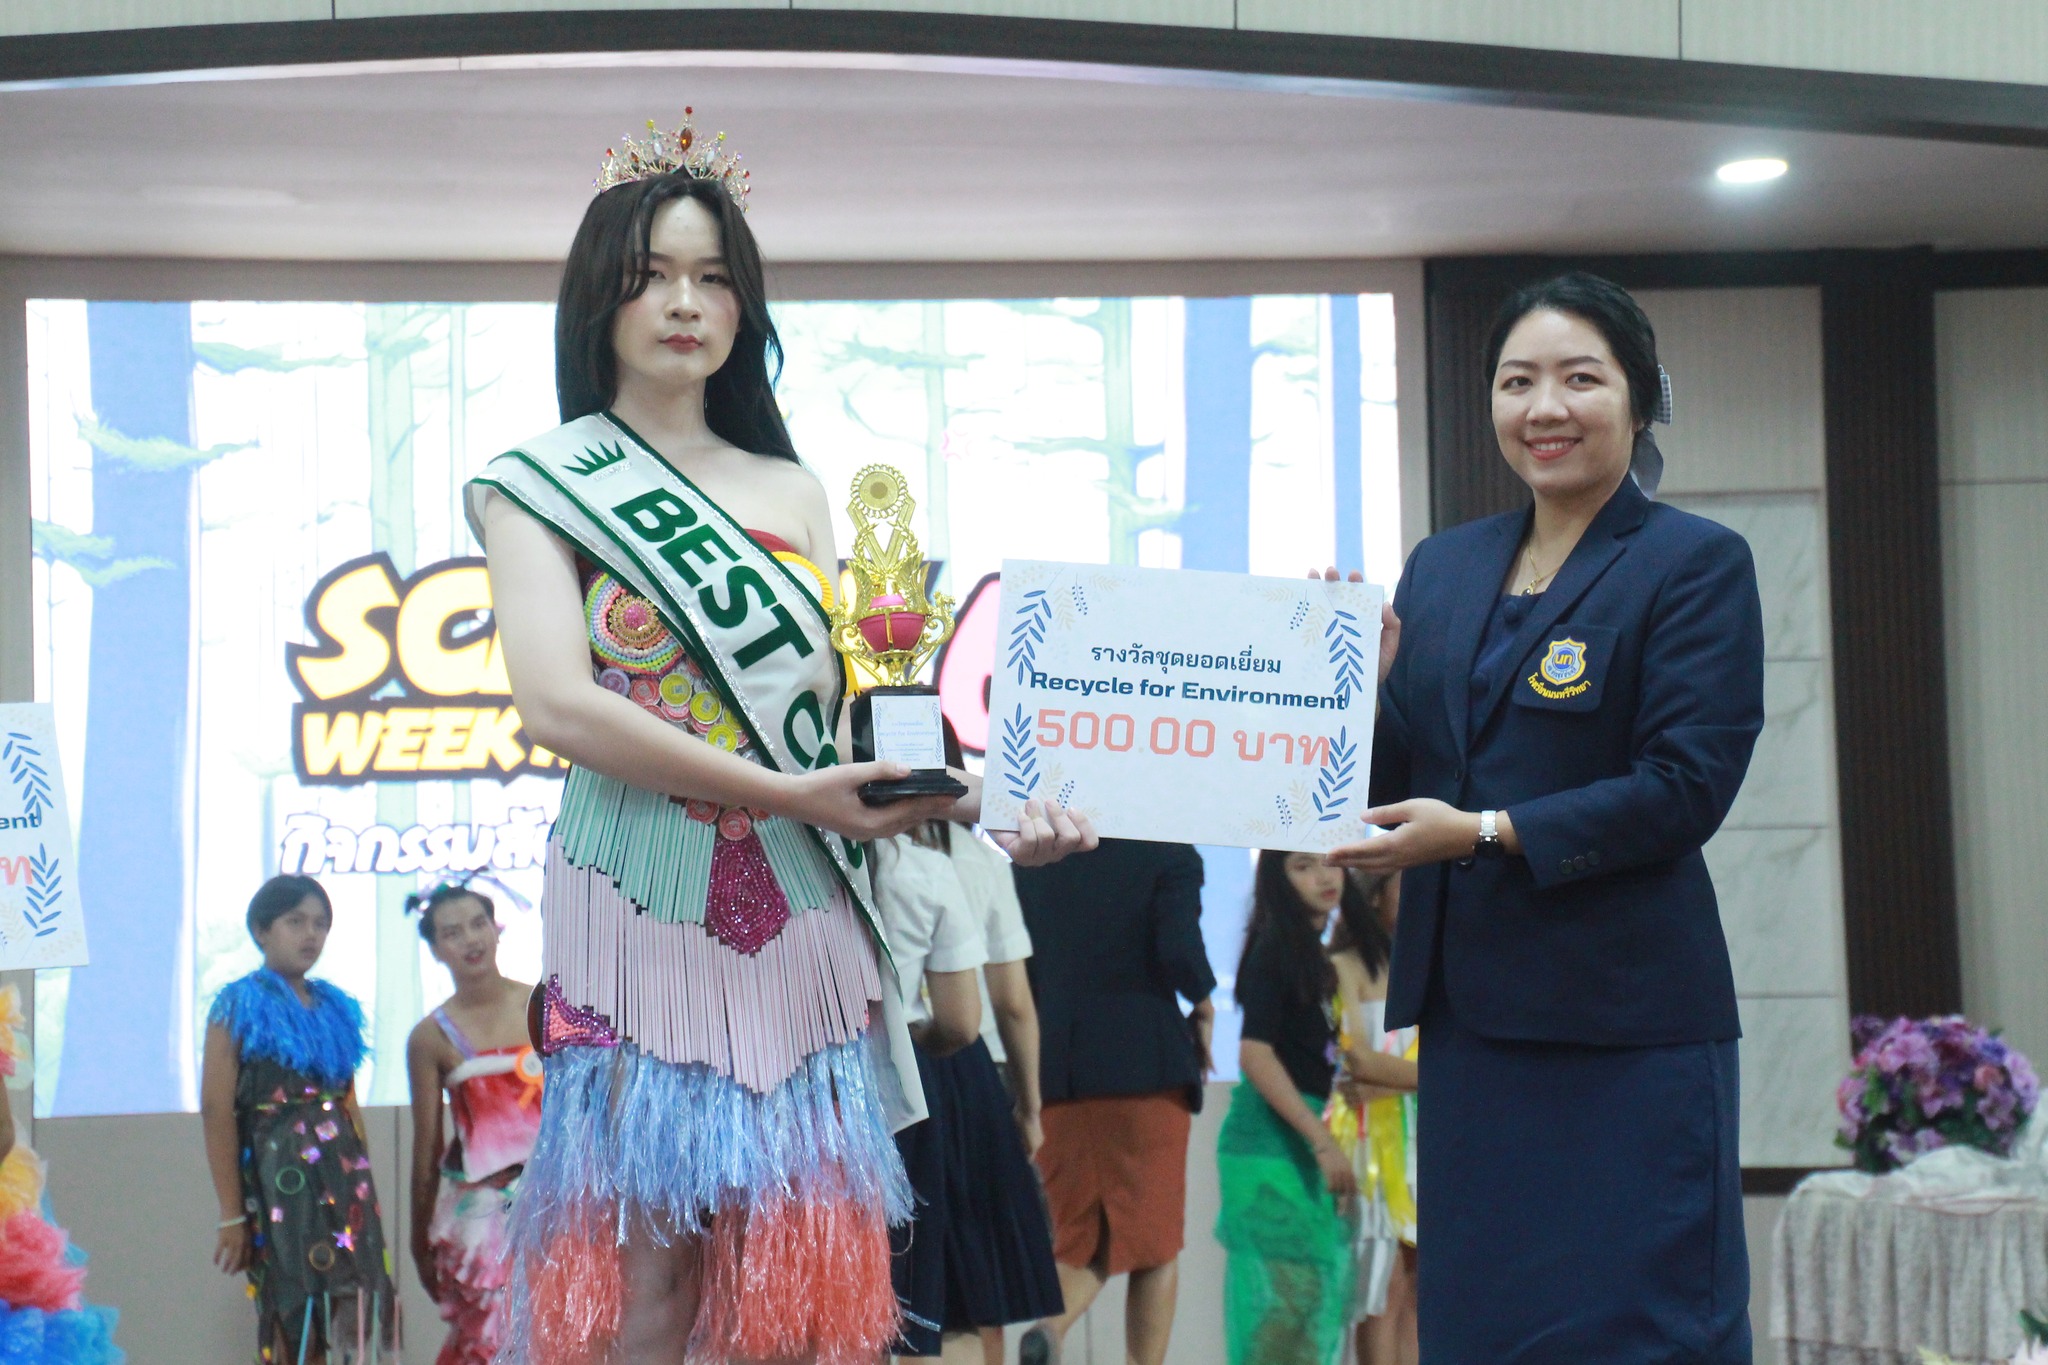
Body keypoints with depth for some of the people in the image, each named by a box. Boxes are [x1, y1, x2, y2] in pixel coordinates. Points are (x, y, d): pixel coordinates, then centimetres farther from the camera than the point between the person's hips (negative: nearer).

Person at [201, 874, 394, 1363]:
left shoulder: (336, 1008, 16)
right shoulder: (240, 1007, -1)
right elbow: (217, 1110, -7)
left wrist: (363, 1191, 11)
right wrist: (232, 1216, -12)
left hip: (343, 1180, 5)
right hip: (276, 1176, -5)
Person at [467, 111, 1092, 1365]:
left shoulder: (792, 495, 18)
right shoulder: (544, 487, 4)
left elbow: (849, 705, 12)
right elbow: (558, 706, -11)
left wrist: (978, 797, -8)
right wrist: (783, 793, -17)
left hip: (799, 931, 4)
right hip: (644, 919, -4)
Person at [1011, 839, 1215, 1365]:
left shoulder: (1029, 863, 9)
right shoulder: (1170, 858, -4)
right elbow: (1180, 952, -17)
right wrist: (1203, 1006, 4)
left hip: (1054, 1074, 4)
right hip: (1146, 1066, -4)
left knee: (1078, 1240, 11)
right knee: (1155, 1243, 6)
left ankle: (1051, 1322, -18)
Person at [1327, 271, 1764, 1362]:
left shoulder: (1697, 566, -4)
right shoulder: (1443, 567, 14)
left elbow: (1686, 787, -14)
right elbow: (1398, 778, 14)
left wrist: (1486, 834, -19)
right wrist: (1366, 686, -6)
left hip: (1623, 1017, -6)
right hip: (1470, 1004, 6)